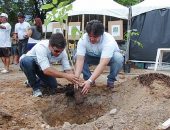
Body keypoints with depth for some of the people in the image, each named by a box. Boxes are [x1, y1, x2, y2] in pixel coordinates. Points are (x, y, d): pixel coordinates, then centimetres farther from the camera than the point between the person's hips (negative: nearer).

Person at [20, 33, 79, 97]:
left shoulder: (62, 51, -25)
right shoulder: (41, 47, -41)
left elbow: (68, 69, -21)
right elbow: (46, 70, -48)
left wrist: (75, 81, -39)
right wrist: (66, 76, -54)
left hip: (41, 67, 5)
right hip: (27, 61, -4)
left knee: (53, 86, -9)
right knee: (27, 61, -39)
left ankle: (35, 80, 22)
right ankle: (36, 88, -16)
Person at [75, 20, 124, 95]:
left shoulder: (109, 41, -39)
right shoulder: (83, 40, -29)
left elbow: (103, 64, -47)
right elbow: (80, 60, -34)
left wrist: (90, 81, -56)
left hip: (110, 57, -2)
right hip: (93, 57, 3)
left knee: (118, 58, -36)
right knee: (77, 56, -23)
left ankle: (110, 81, -10)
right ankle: (87, 78, -4)